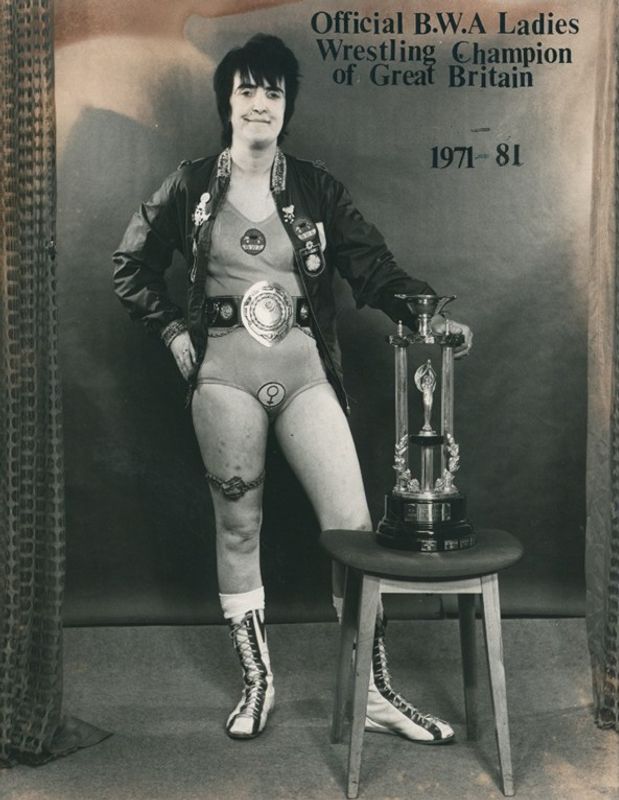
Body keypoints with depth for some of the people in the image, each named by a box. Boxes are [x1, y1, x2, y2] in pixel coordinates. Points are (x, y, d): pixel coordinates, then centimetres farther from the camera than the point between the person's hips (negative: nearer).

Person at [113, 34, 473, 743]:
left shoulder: (315, 187, 6)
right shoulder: (191, 186, 6)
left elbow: (372, 266, -3)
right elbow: (131, 267, 15)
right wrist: (174, 332, 3)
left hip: (305, 372, 0)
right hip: (224, 375, 0)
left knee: (352, 523, -6)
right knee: (237, 527, 7)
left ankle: (375, 693, 7)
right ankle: (256, 680, 24)